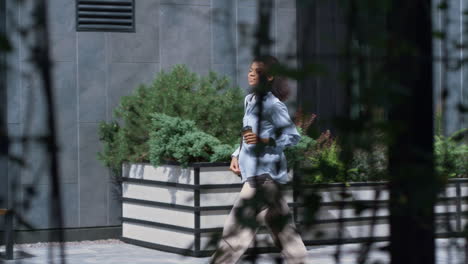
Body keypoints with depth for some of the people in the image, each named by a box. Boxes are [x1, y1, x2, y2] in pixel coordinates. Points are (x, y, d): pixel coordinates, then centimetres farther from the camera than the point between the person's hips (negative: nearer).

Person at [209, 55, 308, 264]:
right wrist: (236, 155, 9)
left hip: (265, 172, -9)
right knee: (279, 223, 12)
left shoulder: (273, 104, -12)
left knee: (240, 222, -8)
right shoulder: (250, 100, 12)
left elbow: (293, 136, -12)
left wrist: (264, 140, -22)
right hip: (254, 170, 9)